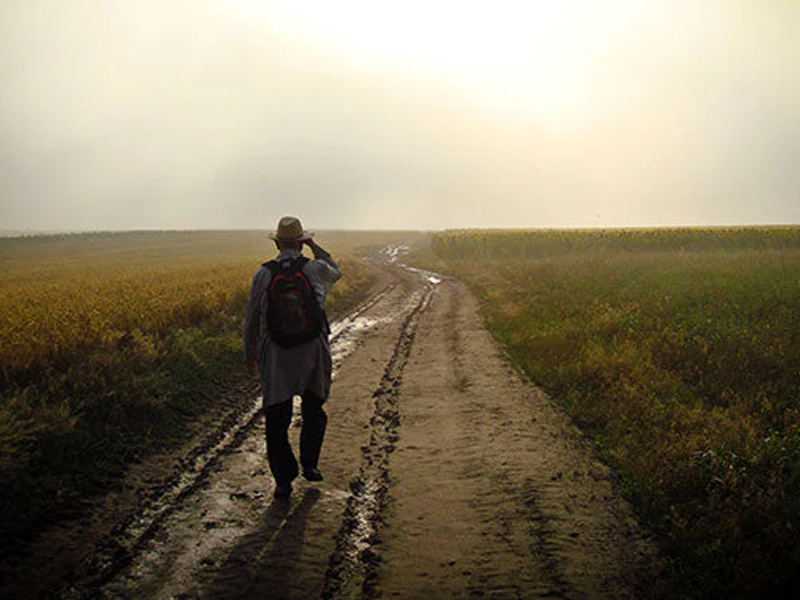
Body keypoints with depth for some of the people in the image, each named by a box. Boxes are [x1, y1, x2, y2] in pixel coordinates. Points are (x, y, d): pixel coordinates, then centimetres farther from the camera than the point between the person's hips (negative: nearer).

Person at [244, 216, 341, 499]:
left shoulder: (263, 274, -3)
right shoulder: (315, 269, -5)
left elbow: (251, 318, 5)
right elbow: (336, 272, 21)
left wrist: (250, 353, 18)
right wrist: (315, 247, 25)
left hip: (276, 355, -1)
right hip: (312, 351, 1)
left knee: (277, 419, 6)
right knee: (313, 411, 22)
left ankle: (284, 480, 5)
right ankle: (309, 464, 26)